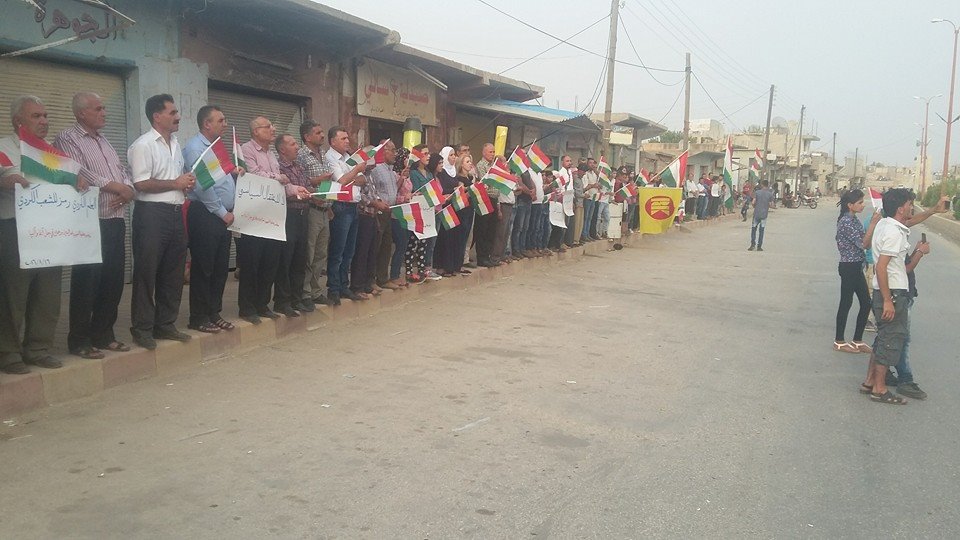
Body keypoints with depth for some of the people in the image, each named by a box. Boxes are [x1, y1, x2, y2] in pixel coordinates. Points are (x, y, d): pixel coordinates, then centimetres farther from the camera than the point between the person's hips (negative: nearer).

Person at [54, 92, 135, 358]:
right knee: (87, 281, -3)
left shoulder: (104, 141, 20)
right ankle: (79, 341, 7)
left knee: (113, 279, 10)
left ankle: (103, 334, 21)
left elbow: (123, 172, 17)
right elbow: (79, 173, -17)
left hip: (115, 220, 8)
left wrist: (128, 191, -5)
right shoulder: (67, 139, -4)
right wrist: (116, 187, -10)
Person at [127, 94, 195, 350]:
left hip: (175, 213, 8)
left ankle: (165, 324, 23)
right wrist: (175, 183, -13)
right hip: (152, 214, -8)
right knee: (147, 273, -1)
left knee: (173, 271, 12)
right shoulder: (143, 145, -9)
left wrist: (188, 183, 6)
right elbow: (141, 184, -18)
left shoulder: (175, 144, 16)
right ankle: (142, 329, 7)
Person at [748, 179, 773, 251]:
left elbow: (753, 203, -9)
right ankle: (759, 246, 6)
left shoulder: (757, 192, -3)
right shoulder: (770, 194, -2)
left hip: (756, 214, 0)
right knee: (761, 230, 6)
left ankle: (753, 244, -1)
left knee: (753, 229, 10)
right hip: (764, 214, 0)